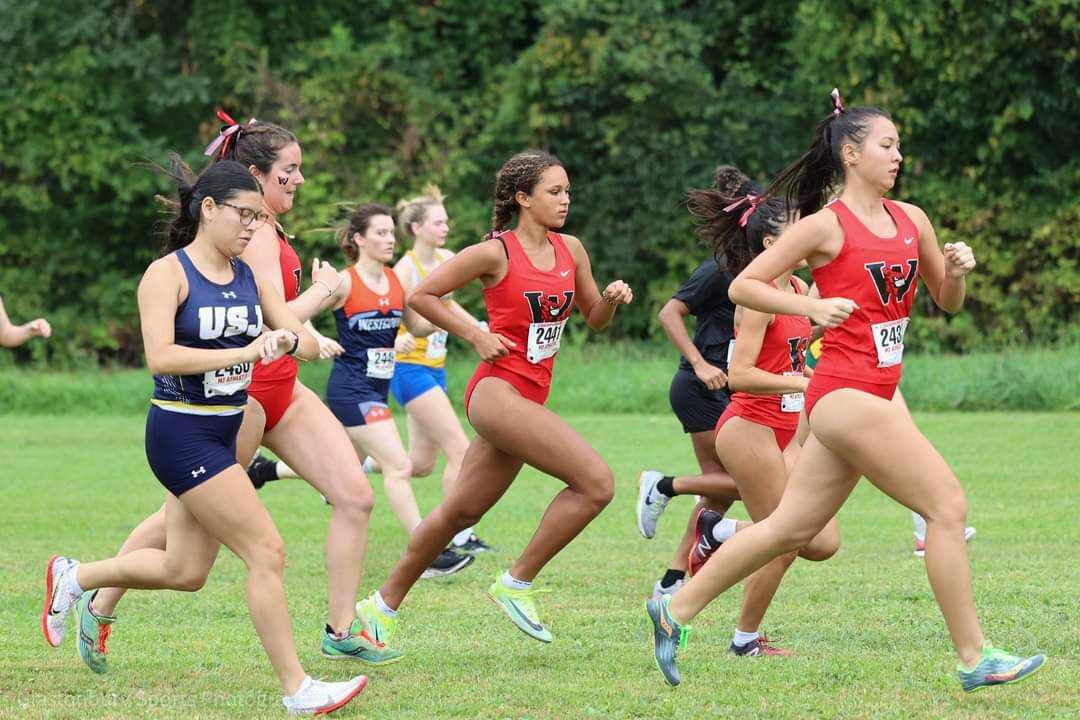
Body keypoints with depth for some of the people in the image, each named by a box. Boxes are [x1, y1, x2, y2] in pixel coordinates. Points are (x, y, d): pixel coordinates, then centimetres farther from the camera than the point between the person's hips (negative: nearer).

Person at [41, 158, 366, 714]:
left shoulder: (248, 275, 8)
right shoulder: (168, 274, -12)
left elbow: (308, 344, 6)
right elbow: (160, 356, -25)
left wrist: (289, 340, -18)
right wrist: (244, 352, -30)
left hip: (222, 434, 8)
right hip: (181, 434, -8)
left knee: (185, 572, 15)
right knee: (266, 552, -12)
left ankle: (74, 578, 36)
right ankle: (297, 689, -5)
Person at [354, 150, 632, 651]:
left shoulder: (570, 250, 10)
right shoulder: (495, 253, -9)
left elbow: (594, 318, 21)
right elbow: (420, 296, -2)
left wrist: (612, 299, 0)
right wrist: (476, 336, -8)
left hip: (530, 399, 7)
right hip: (497, 389, -7)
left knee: (459, 512, 12)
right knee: (597, 483, -18)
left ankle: (382, 607, 23)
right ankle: (517, 583, -8)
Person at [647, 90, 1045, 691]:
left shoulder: (912, 220, 12)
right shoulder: (826, 226, -7)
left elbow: (948, 302, 21)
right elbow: (743, 286, -4)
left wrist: (956, 268, -1)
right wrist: (811, 307, -18)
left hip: (875, 394, 8)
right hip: (846, 395, -8)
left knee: (791, 530, 13)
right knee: (949, 507, -11)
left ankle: (676, 611, 22)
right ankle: (975, 659, -7)